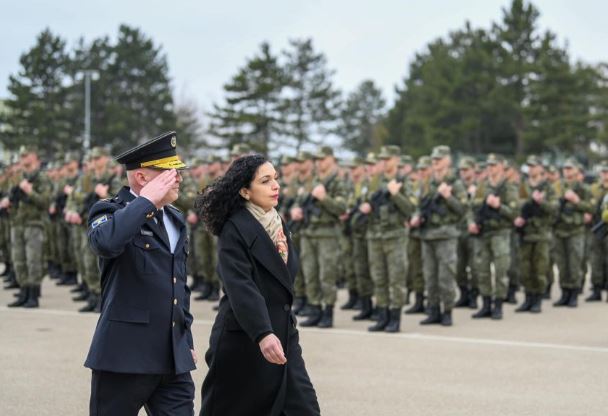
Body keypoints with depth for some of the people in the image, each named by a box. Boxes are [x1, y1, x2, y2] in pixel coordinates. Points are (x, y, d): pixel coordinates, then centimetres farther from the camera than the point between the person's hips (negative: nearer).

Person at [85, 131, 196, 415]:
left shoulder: (175, 219, 16)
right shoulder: (110, 211, -6)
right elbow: (105, 242, -32)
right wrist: (147, 201, -21)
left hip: (174, 359, 6)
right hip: (125, 356, -6)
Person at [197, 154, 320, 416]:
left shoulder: (277, 223, 10)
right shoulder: (235, 230, -14)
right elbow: (240, 288, -25)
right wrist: (262, 335, -37)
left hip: (282, 334, 7)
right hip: (243, 339, -7)